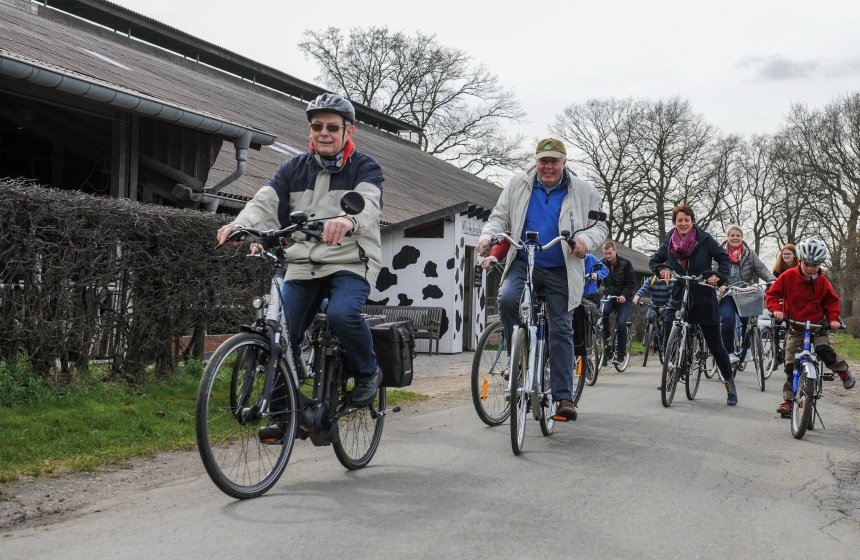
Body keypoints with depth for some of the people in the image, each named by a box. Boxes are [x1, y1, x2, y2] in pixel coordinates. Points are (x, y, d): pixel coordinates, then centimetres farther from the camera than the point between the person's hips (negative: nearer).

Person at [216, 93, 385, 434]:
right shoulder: (294, 169, 10)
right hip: (302, 265, 4)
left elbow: (368, 203, -23)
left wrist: (348, 220, -48)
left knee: (341, 314, -32)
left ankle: (367, 372, -4)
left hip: (350, 264, -4)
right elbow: (266, 202, -6)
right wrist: (240, 224, -29)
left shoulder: (365, 168, -1)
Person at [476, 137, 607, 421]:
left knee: (561, 330, -1)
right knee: (506, 299, -29)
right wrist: (488, 235, -12)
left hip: (560, 270, -1)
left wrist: (586, 239, -19)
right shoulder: (518, 185, 5)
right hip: (523, 264, 1)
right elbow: (499, 217, 10)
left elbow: (599, 226, 5)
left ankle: (564, 396, 4)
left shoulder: (583, 192, 2)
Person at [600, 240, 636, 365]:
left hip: (624, 298, -2)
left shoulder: (625, 263, -8)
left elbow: (632, 283, -9)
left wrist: (624, 295, -24)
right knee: (602, 312, -30)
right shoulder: (602, 264, 0)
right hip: (609, 296, 2)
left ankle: (620, 354, -6)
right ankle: (606, 339, -12)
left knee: (621, 324, -17)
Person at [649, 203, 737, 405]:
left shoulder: (704, 239, -8)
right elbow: (654, 260, 13)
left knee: (715, 344, 3)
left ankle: (730, 382, 19)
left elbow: (723, 257, -3)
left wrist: (719, 276, -19)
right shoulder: (668, 242, 2)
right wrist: (661, 270, -8)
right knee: (668, 341, -7)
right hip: (679, 298, 3)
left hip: (703, 299, -3)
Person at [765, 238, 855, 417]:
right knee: (791, 364, -4)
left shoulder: (822, 281, -6)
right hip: (795, 327, 0)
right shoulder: (788, 277, -11)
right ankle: (788, 400, 4)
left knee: (824, 350, -26)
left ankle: (842, 370, 6)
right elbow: (772, 294, -5)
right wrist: (776, 309, -22)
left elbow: (832, 301, 6)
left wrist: (833, 318, -9)